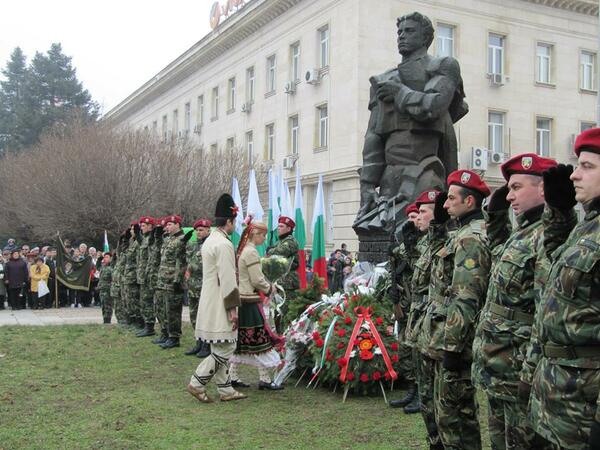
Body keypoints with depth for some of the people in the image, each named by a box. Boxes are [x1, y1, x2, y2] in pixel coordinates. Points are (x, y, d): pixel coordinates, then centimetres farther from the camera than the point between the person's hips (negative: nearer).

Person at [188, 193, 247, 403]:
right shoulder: (224, 244, -18)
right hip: (219, 305, -10)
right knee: (225, 348, -4)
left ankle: (225, 389, 19)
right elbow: (227, 279, -21)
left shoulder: (209, 240, 13)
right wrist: (233, 308, -17)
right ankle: (197, 383, 0)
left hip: (210, 302, 10)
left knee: (220, 349, 13)